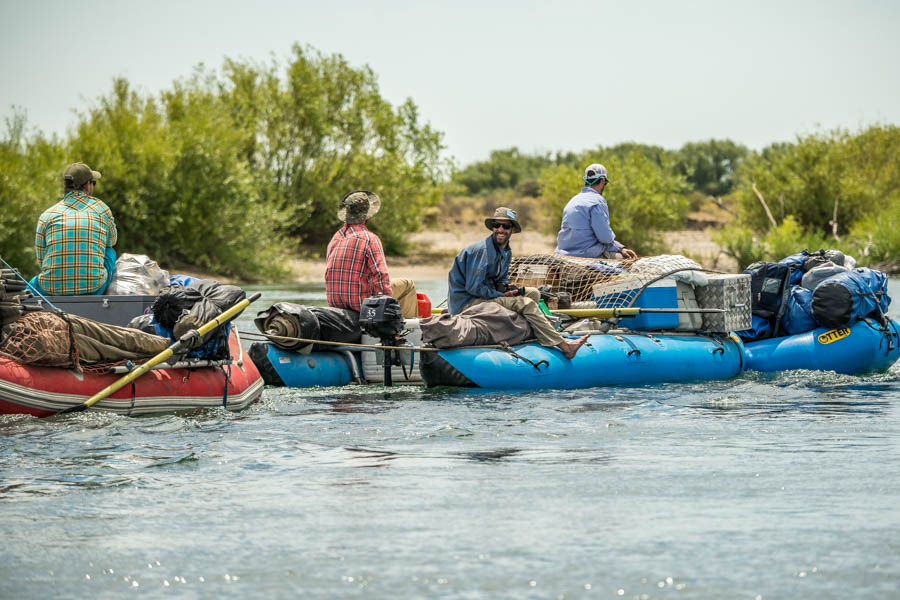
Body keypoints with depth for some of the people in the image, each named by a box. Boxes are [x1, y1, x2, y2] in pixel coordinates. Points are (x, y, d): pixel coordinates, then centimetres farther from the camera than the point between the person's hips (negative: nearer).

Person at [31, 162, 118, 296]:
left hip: (53, 290, 1)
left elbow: (41, 259, 11)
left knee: (32, 285, 39)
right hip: (93, 289, -1)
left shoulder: (46, 216, 6)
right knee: (110, 252, 31)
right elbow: (112, 241, 26)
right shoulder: (102, 209, 6)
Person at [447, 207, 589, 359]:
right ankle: (563, 345, -23)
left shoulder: (506, 252, 10)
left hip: (487, 295, 10)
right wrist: (501, 295, -13)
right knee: (526, 303, -20)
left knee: (533, 293, 4)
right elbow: (473, 287, -22)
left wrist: (506, 287, -6)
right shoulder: (483, 250, -20)